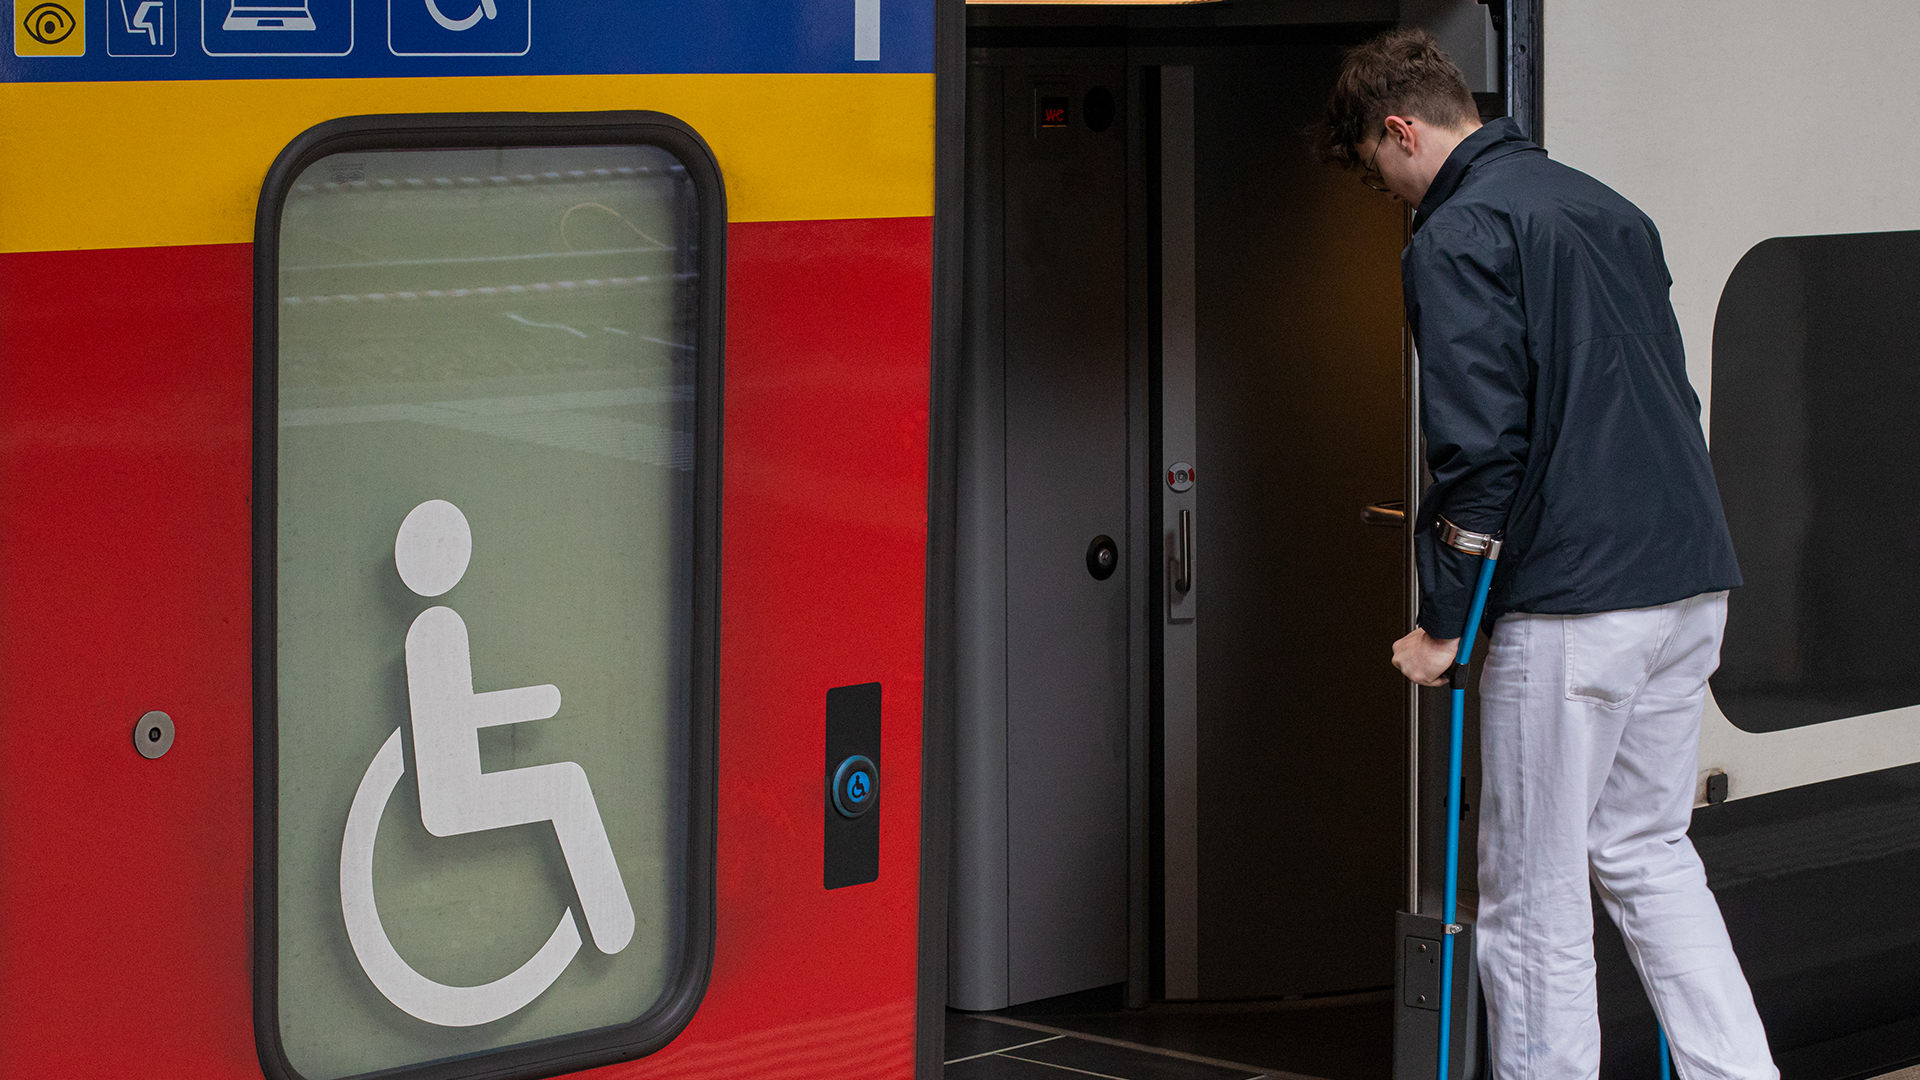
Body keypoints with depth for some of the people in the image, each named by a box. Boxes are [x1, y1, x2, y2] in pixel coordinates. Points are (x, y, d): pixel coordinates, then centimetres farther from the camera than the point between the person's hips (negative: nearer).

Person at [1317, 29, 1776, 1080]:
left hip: (1571, 601, -8)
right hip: (1692, 578, 8)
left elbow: (1480, 443, -16)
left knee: (1535, 894, 1)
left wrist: (1443, 622, -10)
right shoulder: (1608, 209, 18)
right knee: (1645, 847, 18)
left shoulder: (1456, 236, -9)